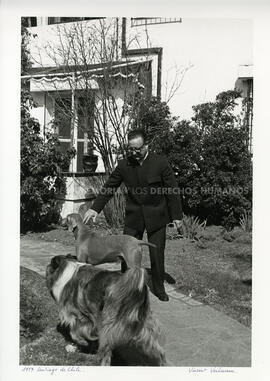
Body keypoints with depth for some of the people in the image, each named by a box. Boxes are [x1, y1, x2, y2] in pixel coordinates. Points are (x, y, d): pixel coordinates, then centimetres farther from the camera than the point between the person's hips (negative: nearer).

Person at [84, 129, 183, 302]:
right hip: (133, 216, 2)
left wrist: (177, 215, -6)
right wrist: (95, 208, -9)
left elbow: (173, 190, -7)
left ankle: (159, 288, 26)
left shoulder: (161, 163, -13)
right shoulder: (124, 165, -5)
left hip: (156, 216, -2)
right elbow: (109, 187, 1)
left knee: (157, 253, 7)